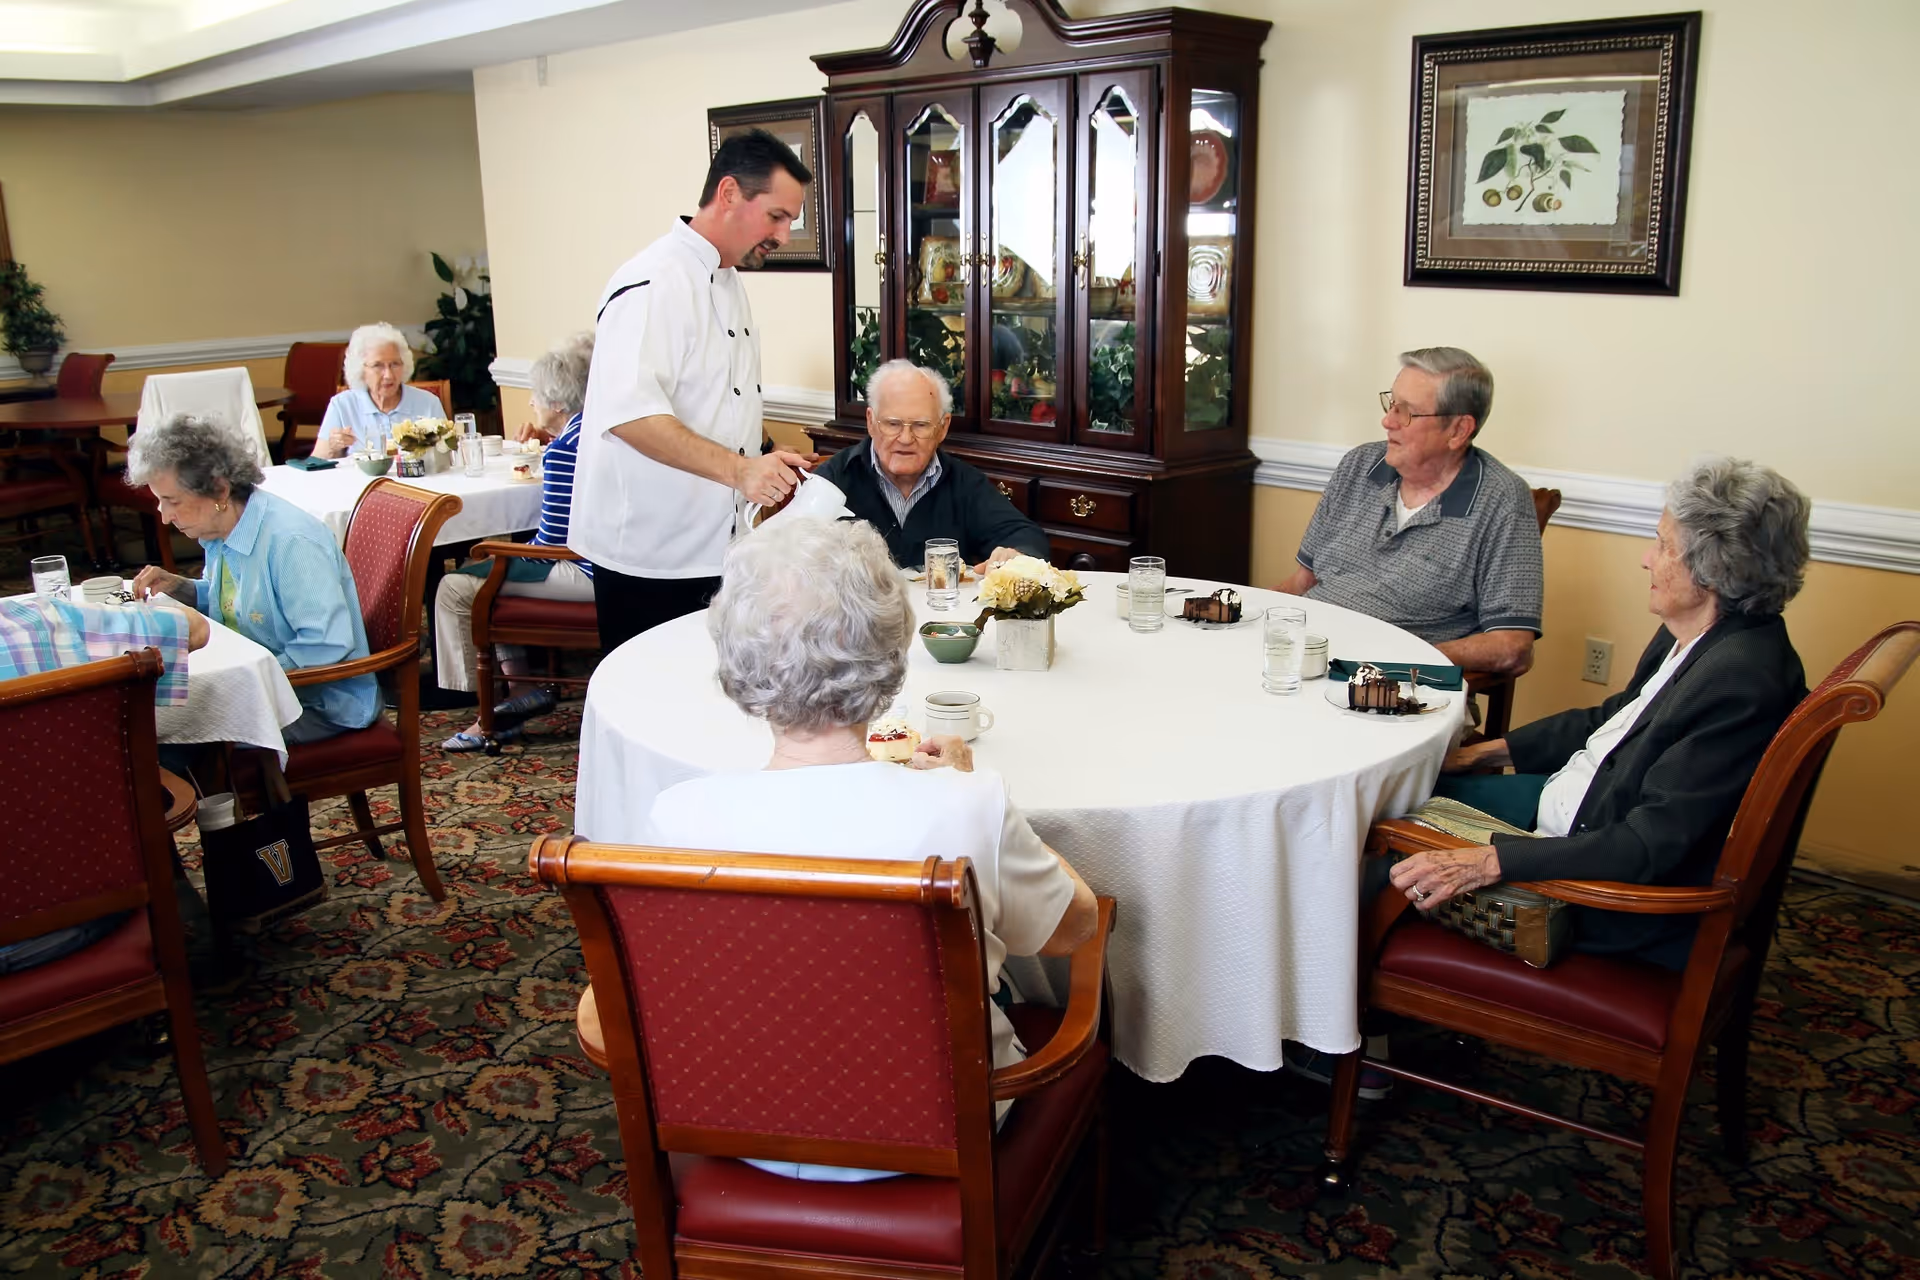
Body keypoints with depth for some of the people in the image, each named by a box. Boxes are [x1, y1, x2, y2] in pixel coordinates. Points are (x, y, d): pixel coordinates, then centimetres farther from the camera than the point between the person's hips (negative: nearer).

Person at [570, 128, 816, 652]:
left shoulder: (728, 283, 15)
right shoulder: (653, 282, -17)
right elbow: (629, 413, -29)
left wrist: (765, 464, 15)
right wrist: (738, 469, -34)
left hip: (711, 545, 9)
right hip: (647, 553, -9)